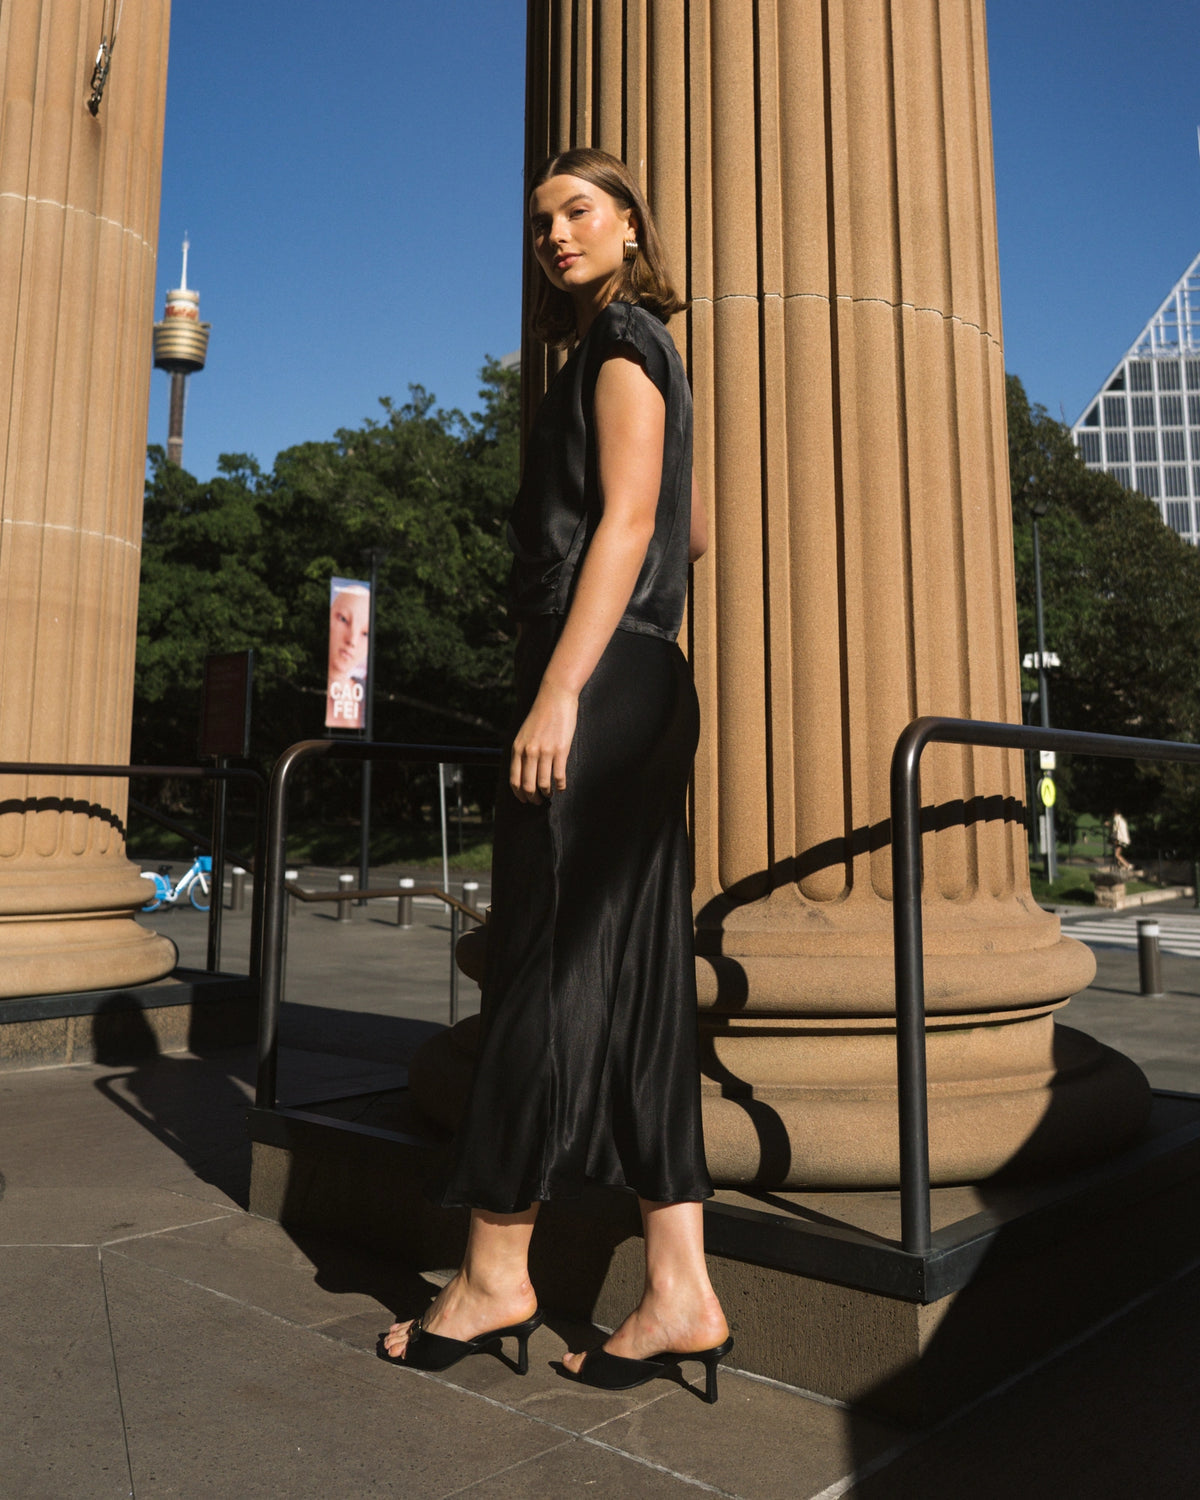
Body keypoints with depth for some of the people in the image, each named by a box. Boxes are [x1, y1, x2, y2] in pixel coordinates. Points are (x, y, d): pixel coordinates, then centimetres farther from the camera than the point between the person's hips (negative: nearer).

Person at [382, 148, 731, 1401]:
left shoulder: (621, 339, 0)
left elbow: (629, 520, -13)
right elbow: (691, 535, 32)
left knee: (549, 965, -5)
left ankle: (495, 1273, 9)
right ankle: (678, 1291, 9)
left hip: (599, 682, -10)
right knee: (631, 983, 5)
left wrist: (558, 693, -20)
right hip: (637, 687, 10)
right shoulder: (634, 350, 28)